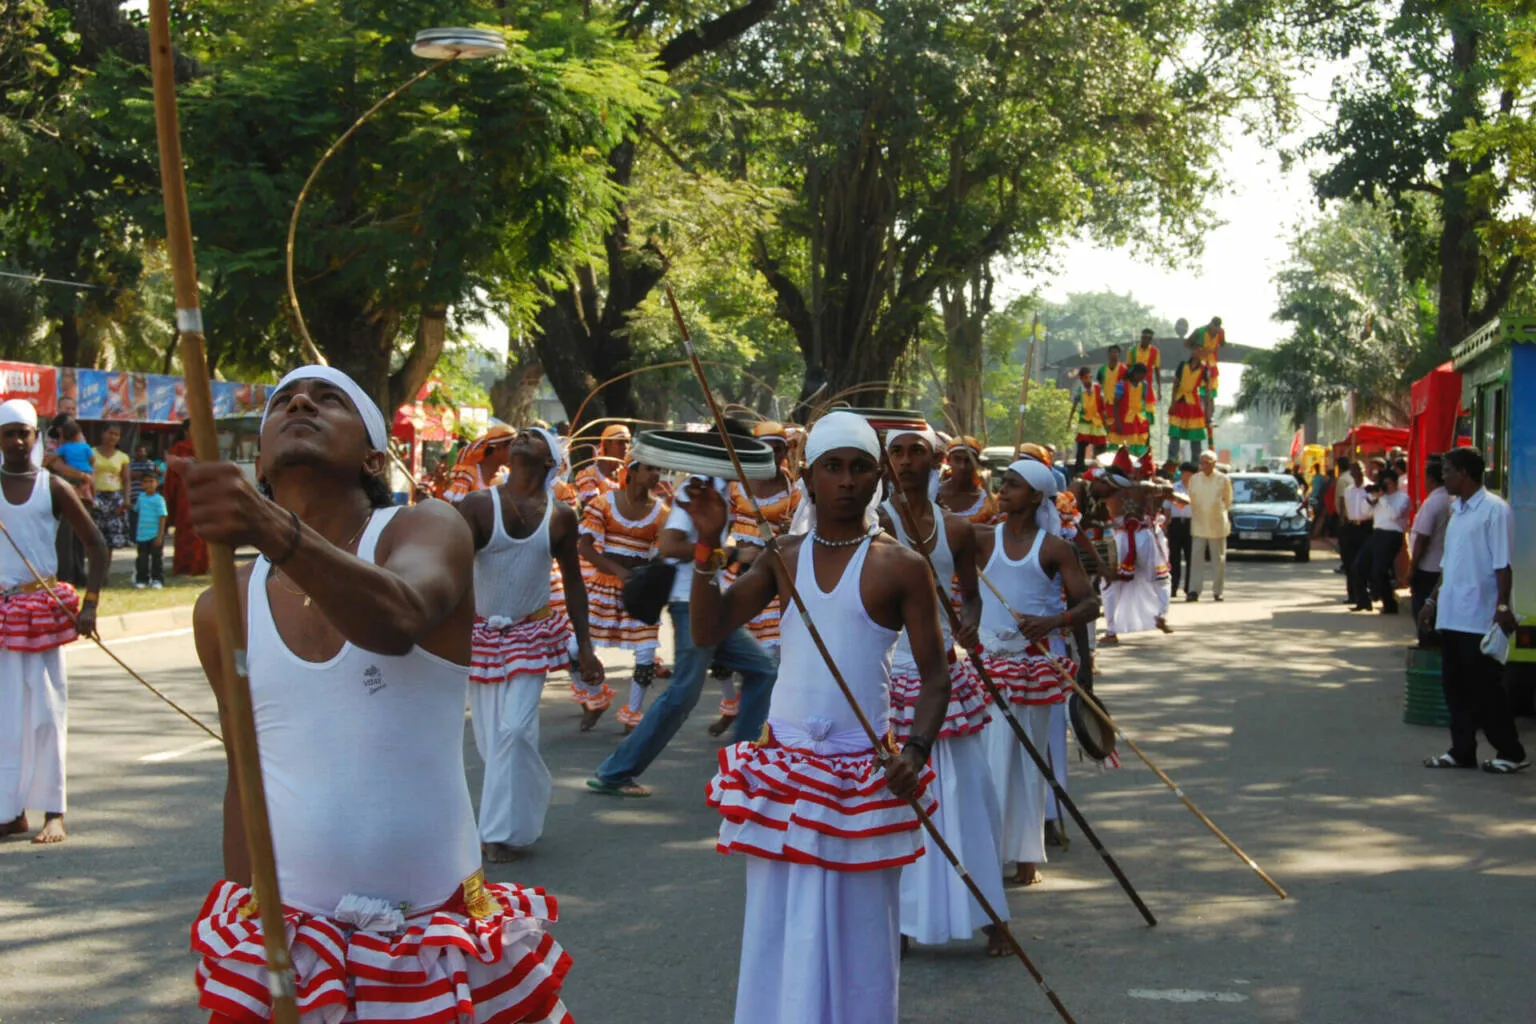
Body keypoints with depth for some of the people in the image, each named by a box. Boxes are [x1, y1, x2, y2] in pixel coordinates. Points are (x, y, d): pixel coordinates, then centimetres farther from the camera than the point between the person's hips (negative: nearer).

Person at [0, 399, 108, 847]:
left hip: (45, 608, -1)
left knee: (47, 712, -1)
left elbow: (97, 546, 3)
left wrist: (90, 604, -6)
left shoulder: (53, 487, 2)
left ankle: (53, 811, 4)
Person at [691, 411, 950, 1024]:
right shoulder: (783, 560, 7)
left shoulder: (901, 567, -4)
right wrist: (707, 547, -7)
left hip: (862, 769, -3)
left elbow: (935, 676, -3)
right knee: (778, 927, 9)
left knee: (856, 932, 2)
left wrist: (917, 748, -19)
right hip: (781, 764, 3)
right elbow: (707, 631, 3)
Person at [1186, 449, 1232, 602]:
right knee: (1196, 558, -4)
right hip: (1198, 525, 1)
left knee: (1219, 560, 4)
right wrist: (1196, 514, 11)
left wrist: (1218, 513, 11)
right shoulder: (1194, 479, 4)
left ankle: (1218, 591, 11)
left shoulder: (1223, 479, -2)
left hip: (1217, 525, -1)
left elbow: (1228, 501, 8)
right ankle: (1194, 591, -5)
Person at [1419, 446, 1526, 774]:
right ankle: (1462, 750, 16)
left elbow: (1503, 564, -15)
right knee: (1456, 686, 10)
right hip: (1452, 615, 8)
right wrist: (1433, 600, 20)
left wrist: (1502, 606, -20)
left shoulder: (1493, 510, -11)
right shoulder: (1457, 510, 15)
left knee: (1486, 687, -2)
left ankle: (1511, 753, 9)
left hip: (1481, 618, -8)